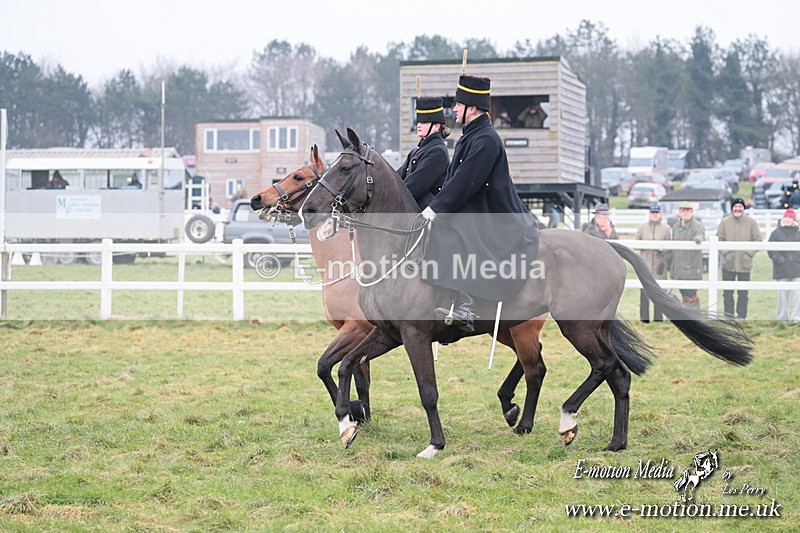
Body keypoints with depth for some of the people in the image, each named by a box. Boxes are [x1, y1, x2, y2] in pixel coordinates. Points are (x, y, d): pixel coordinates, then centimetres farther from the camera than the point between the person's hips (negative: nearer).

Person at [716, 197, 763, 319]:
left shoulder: (751, 222, 1)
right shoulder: (725, 222, 3)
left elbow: (758, 240, 2)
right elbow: (718, 239, 6)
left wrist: (749, 253, -8)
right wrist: (725, 253, -7)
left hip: (745, 263, -1)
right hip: (728, 263, 1)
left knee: (743, 293, 4)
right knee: (727, 292, 4)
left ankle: (741, 317, 12)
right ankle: (728, 317, 11)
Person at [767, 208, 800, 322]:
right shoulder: (777, 233, 5)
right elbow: (771, 249, 2)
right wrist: (779, 259, -9)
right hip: (781, 269, 0)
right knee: (782, 293, 6)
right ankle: (782, 317, 13)